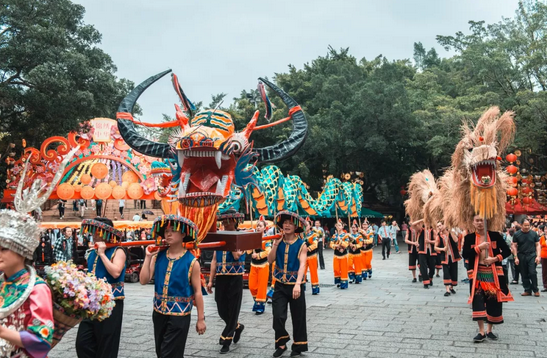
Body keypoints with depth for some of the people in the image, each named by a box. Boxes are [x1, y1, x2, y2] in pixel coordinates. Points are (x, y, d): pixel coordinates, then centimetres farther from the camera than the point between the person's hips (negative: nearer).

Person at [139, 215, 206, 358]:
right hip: (159, 312, 5)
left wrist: (201, 318, -6)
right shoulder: (158, 256, 0)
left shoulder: (191, 261, -11)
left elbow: (197, 291, -8)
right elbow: (143, 280, -6)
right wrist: (148, 257, -13)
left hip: (179, 315, -5)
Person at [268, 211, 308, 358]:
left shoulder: (301, 245, -8)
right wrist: (276, 244, -14)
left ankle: (298, 345, 23)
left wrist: (298, 284, -31)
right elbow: (270, 260, -4)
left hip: (295, 285, -2)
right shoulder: (278, 242, 4)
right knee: (278, 316, -4)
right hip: (280, 285, 2)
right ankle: (281, 344, 17)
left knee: (298, 317, 6)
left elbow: (302, 265, -18)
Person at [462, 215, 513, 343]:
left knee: (493, 301, 5)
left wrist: (495, 259, -13)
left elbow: (507, 251, 2)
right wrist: (479, 247, -18)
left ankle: (489, 330, 20)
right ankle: (481, 332, 0)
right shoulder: (469, 238, 1)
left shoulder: (495, 235, 2)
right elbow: (465, 255, -8)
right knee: (478, 301, -8)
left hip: (493, 273, 1)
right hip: (477, 273, -1)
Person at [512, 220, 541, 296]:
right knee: (524, 275, 6)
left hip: (532, 255, -1)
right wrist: (516, 257, -4)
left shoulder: (534, 233, 3)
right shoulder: (517, 234, 1)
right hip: (521, 256, 1)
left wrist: (538, 256, -6)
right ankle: (527, 290, 16)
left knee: (532, 272, -11)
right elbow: (514, 246, 2)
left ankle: (535, 290, 5)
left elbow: (538, 245, 4)